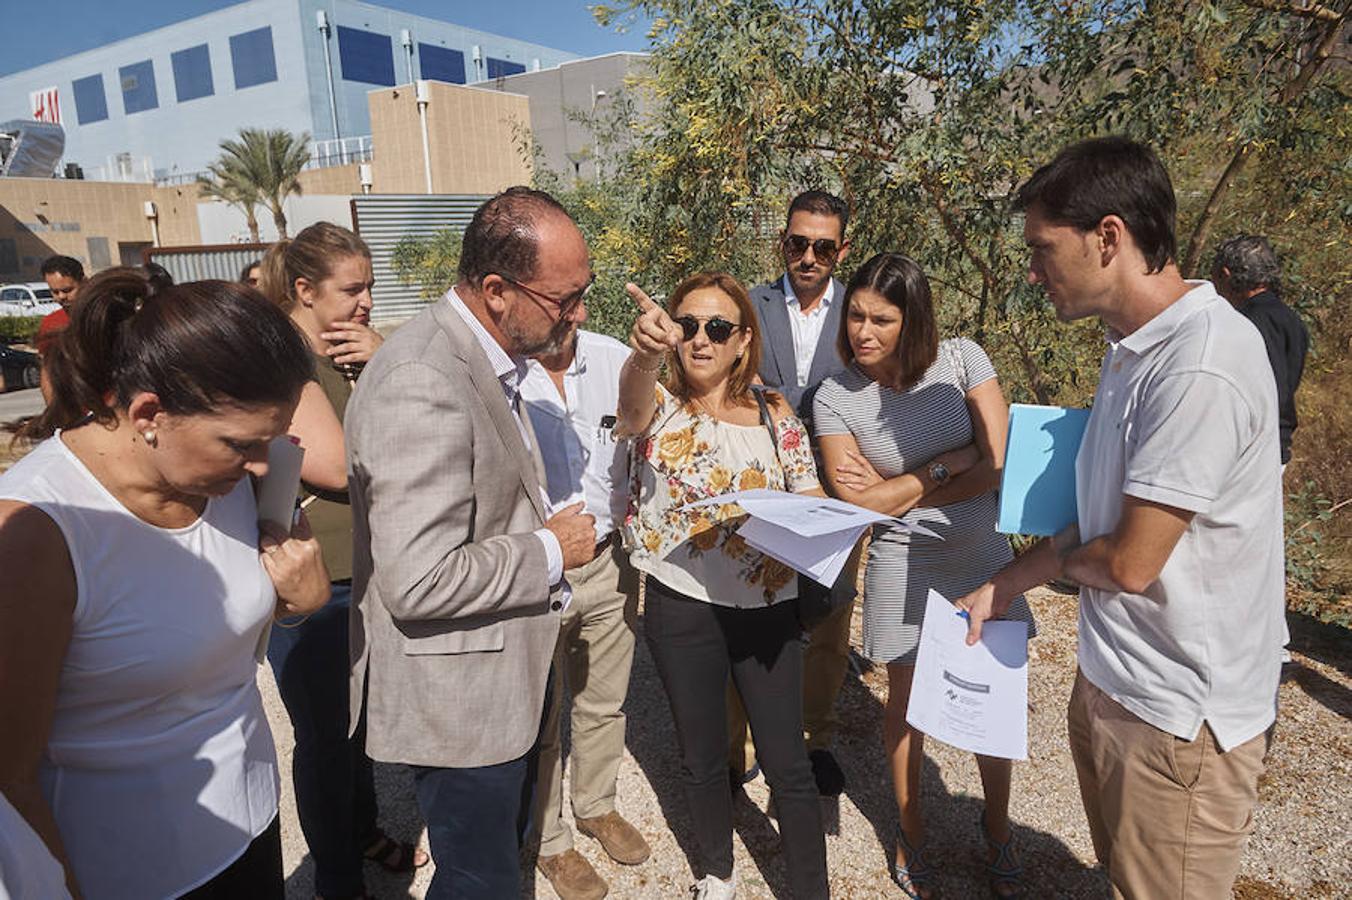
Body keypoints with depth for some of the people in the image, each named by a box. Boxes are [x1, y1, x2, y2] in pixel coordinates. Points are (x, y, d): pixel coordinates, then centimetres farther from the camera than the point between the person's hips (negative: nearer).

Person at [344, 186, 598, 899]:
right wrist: (550, 551, -19)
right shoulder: (423, 383, -28)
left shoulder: (486, 358, 5)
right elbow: (419, 582, -31)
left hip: (498, 680, 10)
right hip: (458, 699, -9)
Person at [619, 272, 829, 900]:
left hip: (767, 607, 1)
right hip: (682, 610, 0)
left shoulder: (776, 416, 1)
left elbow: (813, 506, 4)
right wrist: (645, 353, -54)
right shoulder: (661, 407, -5)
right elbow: (633, 407, -31)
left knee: (787, 764, 6)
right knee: (702, 759, 17)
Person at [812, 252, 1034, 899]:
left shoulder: (962, 360, -9)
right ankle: (911, 834, 35)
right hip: (904, 565, -1)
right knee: (907, 702, 13)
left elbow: (999, 466, -13)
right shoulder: (835, 396, -11)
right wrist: (947, 465, -14)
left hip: (982, 553, 1)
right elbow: (858, 503, -15)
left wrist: (896, 489, -13)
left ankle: (997, 832, 36)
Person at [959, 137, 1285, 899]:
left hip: (1177, 715, -8)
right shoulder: (1135, 348, 5)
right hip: (1112, 679, 8)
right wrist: (1000, 588, 12)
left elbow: (1130, 562, -23)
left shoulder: (1200, 369, -26)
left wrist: (1062, 556, -2)